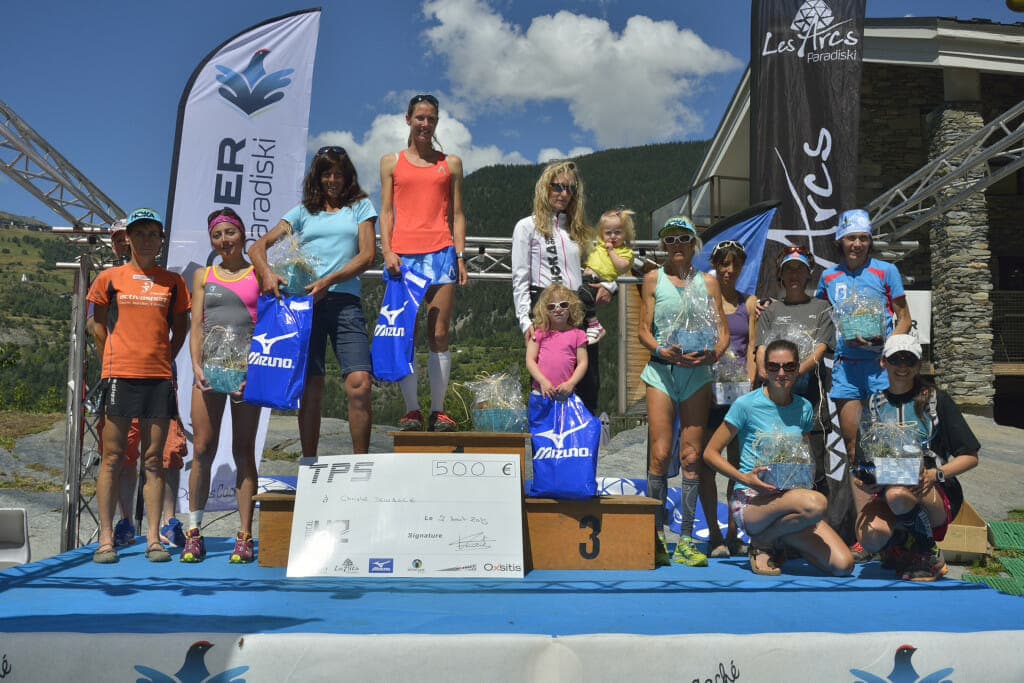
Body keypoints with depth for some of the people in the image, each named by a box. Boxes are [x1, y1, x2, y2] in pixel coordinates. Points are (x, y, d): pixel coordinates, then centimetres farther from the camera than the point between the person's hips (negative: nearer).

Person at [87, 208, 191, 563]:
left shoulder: (173, 282, 11)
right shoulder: (110, 278, 8)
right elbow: (99, 327, 13)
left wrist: (163, 359, 6)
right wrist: (113, 361, 8)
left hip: (159, 376, 1)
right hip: (120, 374, -1)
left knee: (154, 459, 2)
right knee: (113, 457, -1)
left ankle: (153, 538, 5)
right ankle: (106, 538, 3)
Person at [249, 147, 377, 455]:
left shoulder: (360, 207, 16)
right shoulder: (303, 212, 20)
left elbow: (367, 255, 3)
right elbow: (257, 247, 13)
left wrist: (328, 281, -11)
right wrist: (266, 273, -10)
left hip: (344, 299, -1)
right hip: (304, 302, 2)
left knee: (360, 383, -16)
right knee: (311, 386, -1)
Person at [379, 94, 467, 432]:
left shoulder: (451, 163, 16)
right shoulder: (391, 162, 15)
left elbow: (456, 214, 13)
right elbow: (386, 211, 10)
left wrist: (460, 256, 3)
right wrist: (387, 251, -3)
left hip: (441, 253, 0)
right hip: (402, 255, 0)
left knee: (439, 335, -3)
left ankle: (438, 412, 1)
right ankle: (412, 411, 2)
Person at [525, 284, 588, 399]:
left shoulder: (577, 335, 6)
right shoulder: (539, 333, 7)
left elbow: (582, 362, 3)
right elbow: (530, 360, 2)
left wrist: (570, 383, -10)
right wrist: (543, 381, -11)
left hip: (566, 393, -1)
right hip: (541, 392, 1)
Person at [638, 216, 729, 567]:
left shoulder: (708, 282, 12)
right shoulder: (653, 279, 8)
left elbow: (723, 332, 9)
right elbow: (644, 330, 3)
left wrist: (713, 353, -12)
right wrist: (664, 352, -16)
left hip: (698, 372, 1)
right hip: (662, 370, -1)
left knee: (691, 456, 0)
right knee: (660, 454, -8)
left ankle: (686, 540, 5)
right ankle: (657, 536, 0)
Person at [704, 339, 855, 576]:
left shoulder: (804, 408, 10)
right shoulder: (747, 404, -6)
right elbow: (710, 453, -4)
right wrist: (745, 478, -19)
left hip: (789, 497, 5)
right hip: (752, 501, -5)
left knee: (843, 565, -14)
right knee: (816, 503, -36)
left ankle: (780, 539, 11)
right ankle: (761, 542, -8)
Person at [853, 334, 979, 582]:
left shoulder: (936, 399, 3)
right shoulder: (875, 403, 11)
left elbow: (970, 457, 1)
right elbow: (863, 458, 14)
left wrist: (936, 474, -17)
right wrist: (862, 479, -9)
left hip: (935, 494, -2)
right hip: (886, 492, 2)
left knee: (898, 494, -39)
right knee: (871, 538, -32)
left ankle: (929, 557, -9)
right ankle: (901, 543, 8)